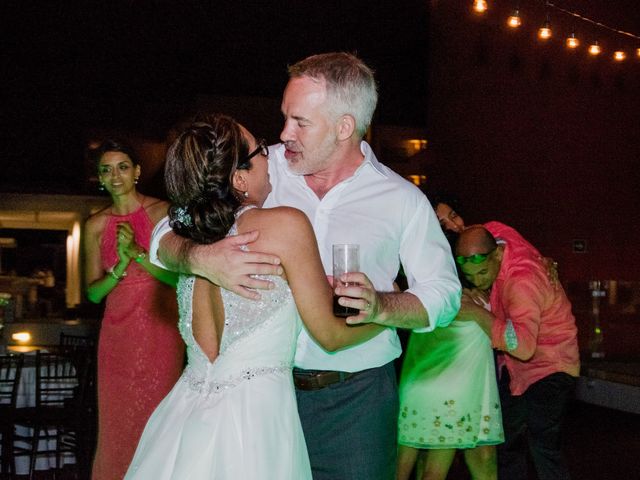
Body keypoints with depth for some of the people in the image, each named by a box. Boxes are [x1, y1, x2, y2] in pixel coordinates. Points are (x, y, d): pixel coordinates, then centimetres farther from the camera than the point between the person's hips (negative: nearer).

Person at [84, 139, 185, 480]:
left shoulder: (161, 212, -3)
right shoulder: (95, 225, 6)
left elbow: (178, 276, -8)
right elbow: (93, 292, 6)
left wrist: (137, 252, -19)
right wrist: (120, 267, -12)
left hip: (160, 328, -3)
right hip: (117, 333, 3)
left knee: (157, 414, -2)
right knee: (117, 420, 5)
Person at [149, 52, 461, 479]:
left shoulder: (402, 200, 2)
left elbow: (444, 295, 2)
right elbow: (167, 236, 2)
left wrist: (381, 307, -18)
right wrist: (202, 259, -22)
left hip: (354, 401, -1)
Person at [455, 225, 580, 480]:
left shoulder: (522, 281, -34)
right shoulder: (492, 234, -13)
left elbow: (524, 346, -43)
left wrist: (476, 312, -40)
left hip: (549, 368, -9)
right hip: (516, 368, 9)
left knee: (543, 447, -14)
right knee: (507, 440, 16)